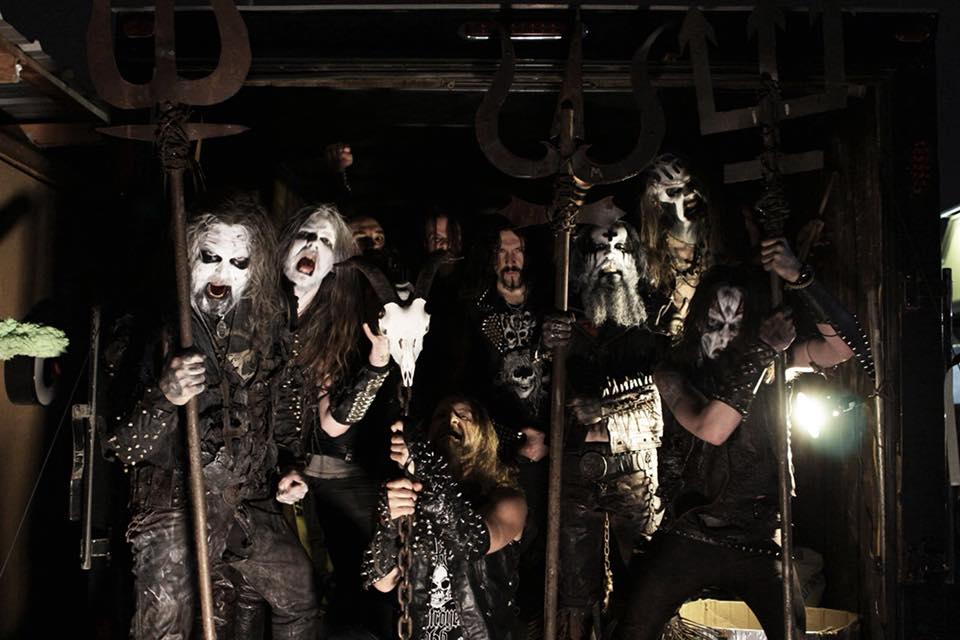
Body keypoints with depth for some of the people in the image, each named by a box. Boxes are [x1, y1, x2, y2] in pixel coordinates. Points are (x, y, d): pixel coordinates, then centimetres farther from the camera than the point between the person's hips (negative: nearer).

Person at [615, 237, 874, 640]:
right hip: (689, 535, -1)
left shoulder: (775, 364, 1)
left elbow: (843, 346, -13)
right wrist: (761, 351, -24)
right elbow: (711, 429, -20)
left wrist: (798, 278, -24)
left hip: (761, 541, 1)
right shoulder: (675, 373, -2)